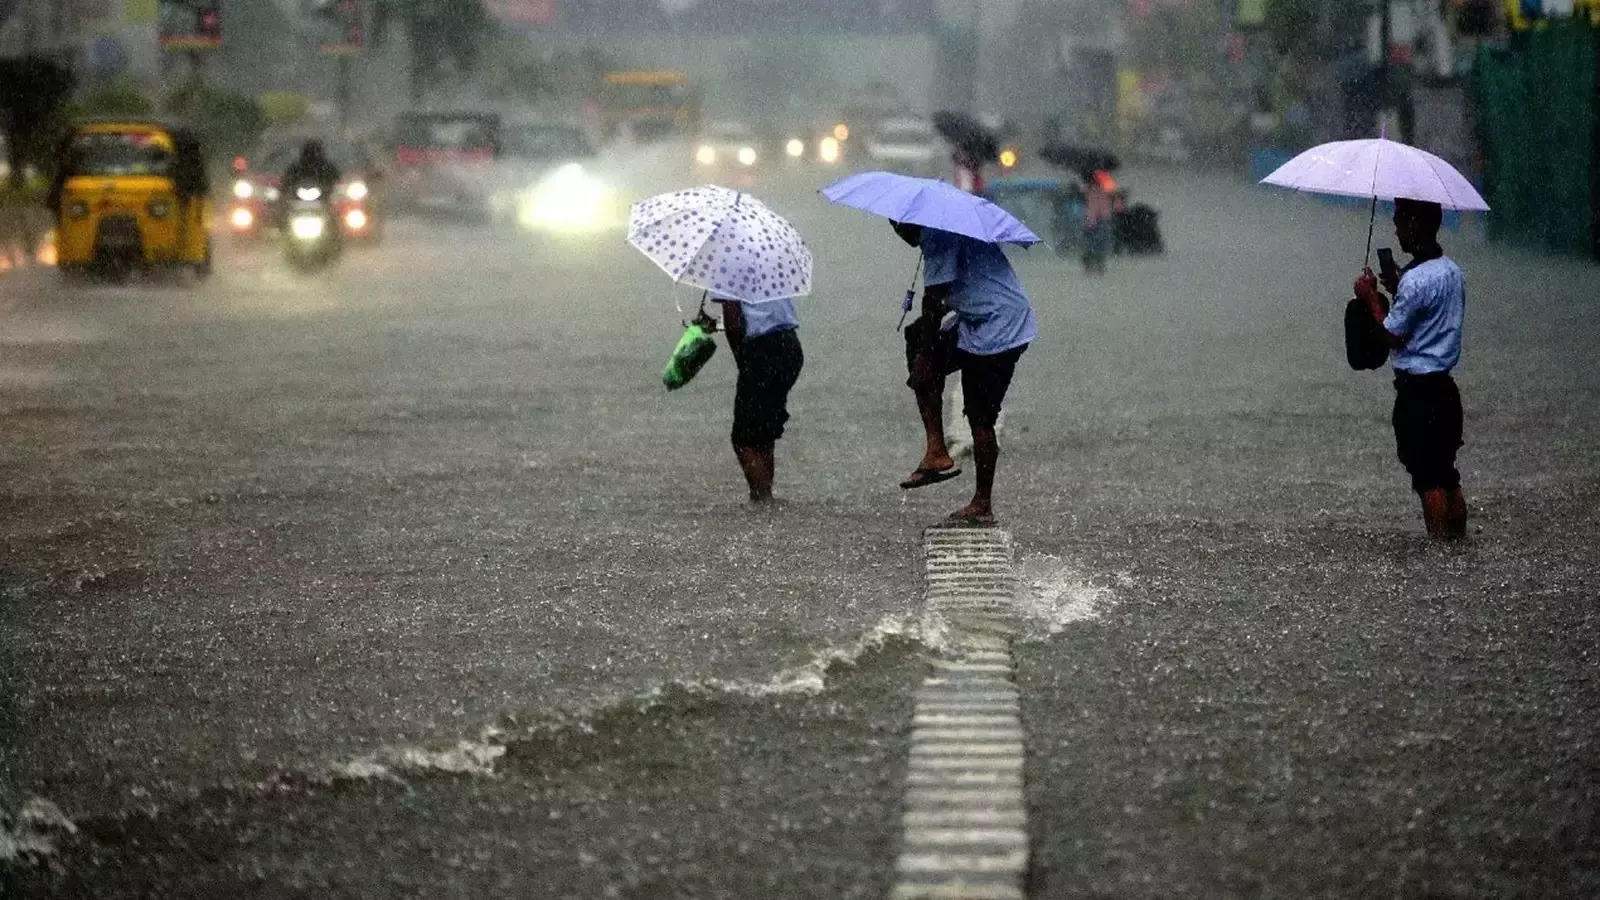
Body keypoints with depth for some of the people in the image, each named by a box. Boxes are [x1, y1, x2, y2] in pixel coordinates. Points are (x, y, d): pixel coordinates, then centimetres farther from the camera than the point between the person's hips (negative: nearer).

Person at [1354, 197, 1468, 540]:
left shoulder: (1416, 280, -20)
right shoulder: (1453, 271, 9)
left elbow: (1393, 335, -14)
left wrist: (1371, 297, -2)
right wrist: (1398, 290, 14)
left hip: (1417, 391, -9)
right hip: (1444, 386, 9)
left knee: (1428, 478, -3)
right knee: (1446, 474, 14)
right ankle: (1458, 539, 18)